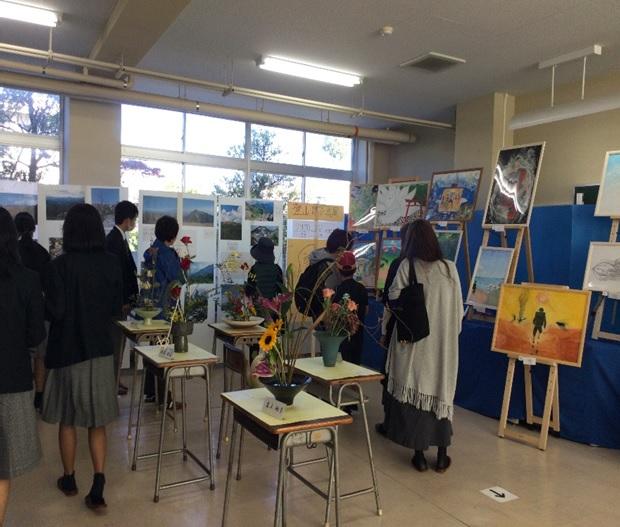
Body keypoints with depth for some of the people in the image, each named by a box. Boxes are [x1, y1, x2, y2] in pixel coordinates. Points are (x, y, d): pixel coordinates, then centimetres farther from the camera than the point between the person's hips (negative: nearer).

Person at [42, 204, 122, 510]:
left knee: (67, 420, 16)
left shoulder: (61, 265, -15)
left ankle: (69, 480, 31)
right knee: (97, 422, 11)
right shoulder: (112, 263, -5)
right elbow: (116, 308, 3)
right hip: (101, 349, 3)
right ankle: (98, 490, 6)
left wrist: (43, 302, 6)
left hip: (67, 349, -2)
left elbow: (55, 311, -15)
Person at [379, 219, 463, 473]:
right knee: (441, 391, 11)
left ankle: (419, 454, 13)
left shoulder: (407, 266, -8)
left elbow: (394, 300, -11)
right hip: (444, 342, 2)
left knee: (414, 392, 7)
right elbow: (458, 309, 2)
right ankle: (442, 456, 19)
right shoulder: (450, 268, -2)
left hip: (414, 341, -2)